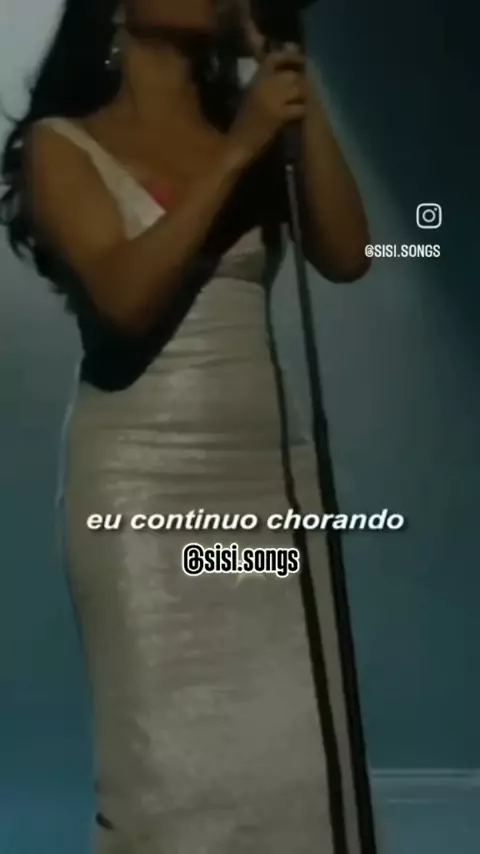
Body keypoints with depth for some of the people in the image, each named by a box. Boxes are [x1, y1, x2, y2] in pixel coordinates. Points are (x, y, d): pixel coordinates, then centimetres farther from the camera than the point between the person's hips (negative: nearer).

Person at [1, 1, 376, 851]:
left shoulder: (252, 125, 12)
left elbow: (345, 256, -3)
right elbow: (124, 295, -14)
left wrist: (299, 88, -3)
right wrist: (234, 153, -15)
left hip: (269, 467, 4)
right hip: (140, 480, -4)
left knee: (299, 750, 1)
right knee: (170, 757, -5)